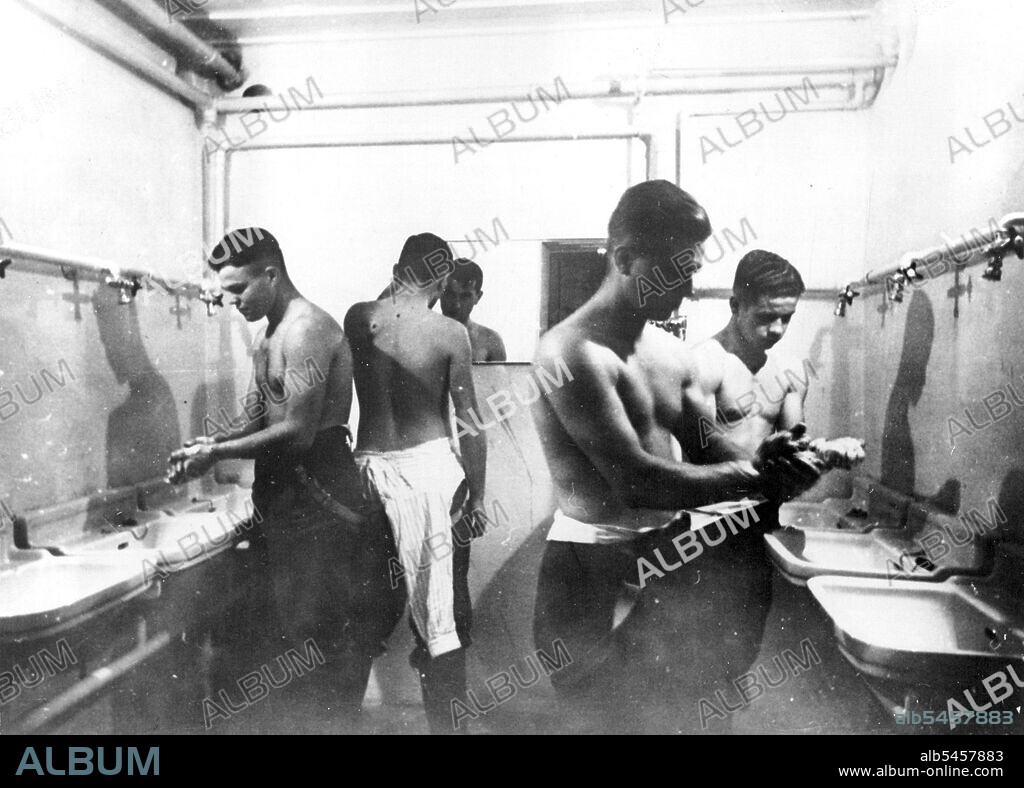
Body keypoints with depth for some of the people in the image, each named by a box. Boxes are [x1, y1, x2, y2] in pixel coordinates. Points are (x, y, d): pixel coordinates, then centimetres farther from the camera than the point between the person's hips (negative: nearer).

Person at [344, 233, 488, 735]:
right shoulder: (450, 334, -7)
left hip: (371, 464, 3)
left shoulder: (356, 318, 0)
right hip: (430, 462, -3)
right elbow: (469, 421, -6)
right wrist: (477, 494, 2)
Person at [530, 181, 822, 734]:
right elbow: (635, 479, -24)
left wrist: (763, 462, -9)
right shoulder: (574, 352, -18)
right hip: (596, 574, -8)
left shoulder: (667, 349, 10)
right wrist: (756, 477, -18)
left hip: (667, 555, 8)